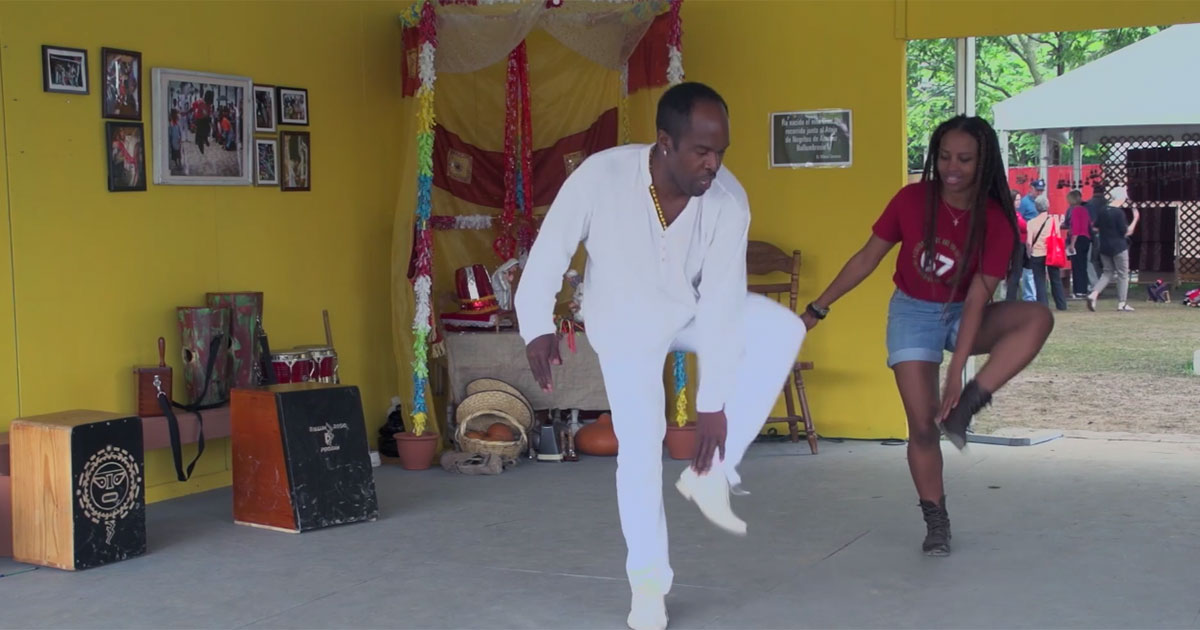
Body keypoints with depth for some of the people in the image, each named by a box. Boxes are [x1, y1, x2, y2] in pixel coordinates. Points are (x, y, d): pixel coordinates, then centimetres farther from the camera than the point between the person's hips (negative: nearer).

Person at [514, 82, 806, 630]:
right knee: (639, 447, -8)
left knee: (782, 331, -21)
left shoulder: (729, 200, -28)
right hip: (624, 321, -2)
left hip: (694, 310, 2)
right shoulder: (600, 178, -33)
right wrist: (537, 327, -35)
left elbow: (722, 305, -25)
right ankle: (648, 584, 12)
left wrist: (714, 402, -23)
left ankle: (711, 471, -12)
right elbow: (549, 253, -20)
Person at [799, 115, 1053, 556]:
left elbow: (977, 297, -22)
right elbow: (867, 259, -5)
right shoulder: (912, 200, -16)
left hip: (963, 315, 0)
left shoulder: (995, 221, -19)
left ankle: (965, 407, -26)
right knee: (922, 424, -6)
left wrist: (957, 371, -28)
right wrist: (817, 309, -4)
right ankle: (936, 522, 12)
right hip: (912, 313, 0)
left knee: (1037, 318, -29)